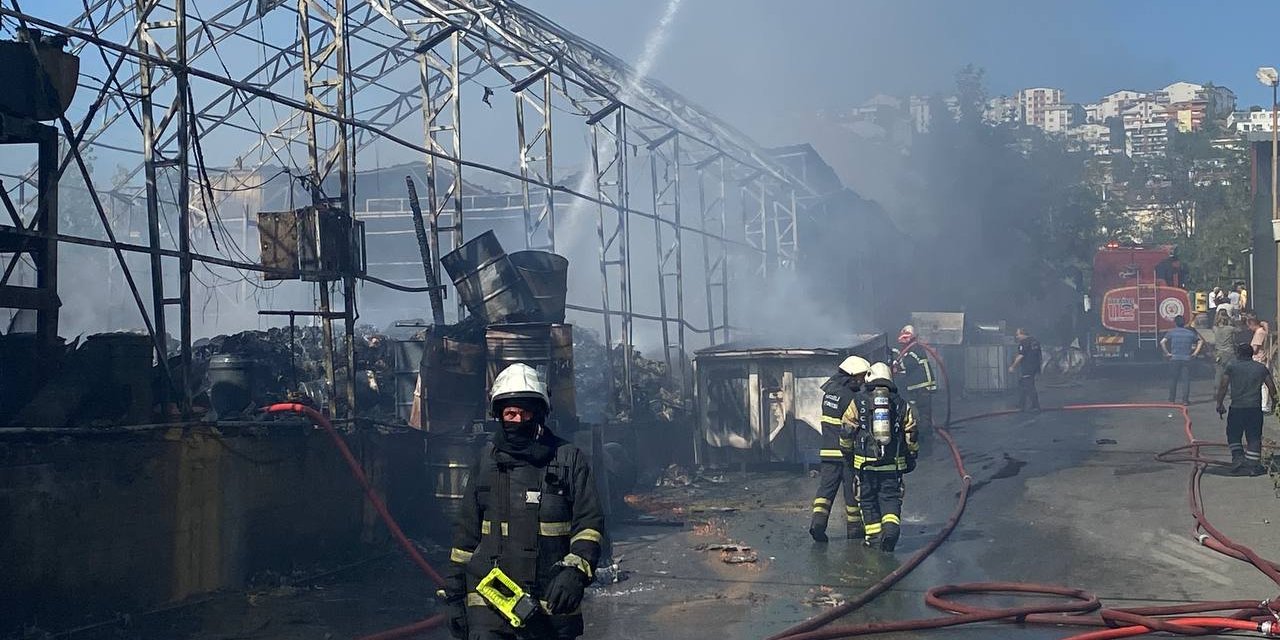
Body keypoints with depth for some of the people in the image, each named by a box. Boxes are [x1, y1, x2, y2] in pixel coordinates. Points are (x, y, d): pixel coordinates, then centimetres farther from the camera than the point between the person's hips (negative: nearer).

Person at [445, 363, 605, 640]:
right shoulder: (487, 460, 8)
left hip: (553, 598, -1)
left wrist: (575, 571, -16)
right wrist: (455, 595, 13)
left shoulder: (570, 459, 1)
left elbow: (590, 523, -1)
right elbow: (466, 530, 14)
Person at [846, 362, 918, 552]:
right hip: (893, 464, 1)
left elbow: (847, 432, 3)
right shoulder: (902, 404, 6)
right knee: (890, 498, 6)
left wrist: (848, 455, 19)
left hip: (865, 463, -1)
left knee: (868, 500, 11)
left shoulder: (858, 402, 0)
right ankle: (891, 526, -19)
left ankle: (873, 538, 13)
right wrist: (910, 459, 19)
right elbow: (911, 436, 7)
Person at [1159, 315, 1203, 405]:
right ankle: (1185, 400, 1)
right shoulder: (1190, 333, 7)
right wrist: (1195, 352, 5)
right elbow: (1200, 342, 7)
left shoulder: (1171, 332, -1)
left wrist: (1167, 353, -6)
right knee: (1186, 380, 4)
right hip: (1187, 359, 1)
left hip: (1174, 359, -1)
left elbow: (1162, 342, -12)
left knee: (1173, 380, 8)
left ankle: (1171, 399, 11)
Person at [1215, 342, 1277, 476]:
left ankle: (1238, 457, -3)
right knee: (1254, 437, 6)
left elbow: (1223, 387, -3)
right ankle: (1254, 465, 1)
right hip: (1255, 408, 2)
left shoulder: (1232, 367, 1)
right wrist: (1273, 400, 22)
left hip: (1237, 407, -2)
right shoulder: (1261, 367, 8)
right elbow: (1271, 387, 7)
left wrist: (1220, 404, 5)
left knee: (1233, 435, 13)